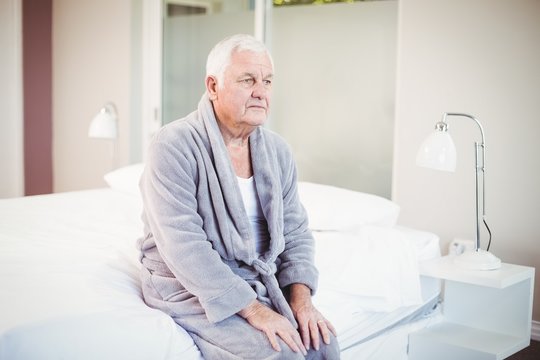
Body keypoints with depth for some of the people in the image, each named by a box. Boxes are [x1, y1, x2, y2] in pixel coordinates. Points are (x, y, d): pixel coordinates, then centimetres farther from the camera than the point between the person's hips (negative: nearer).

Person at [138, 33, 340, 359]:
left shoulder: (278, 151, 4)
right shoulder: (173, 146, -17)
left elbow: (296, 232, 8)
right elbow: (184, 247, -24)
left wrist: (300, 296, -9)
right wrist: (253, 310, -26)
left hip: (261, 280, 6)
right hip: (191, 287, -6)